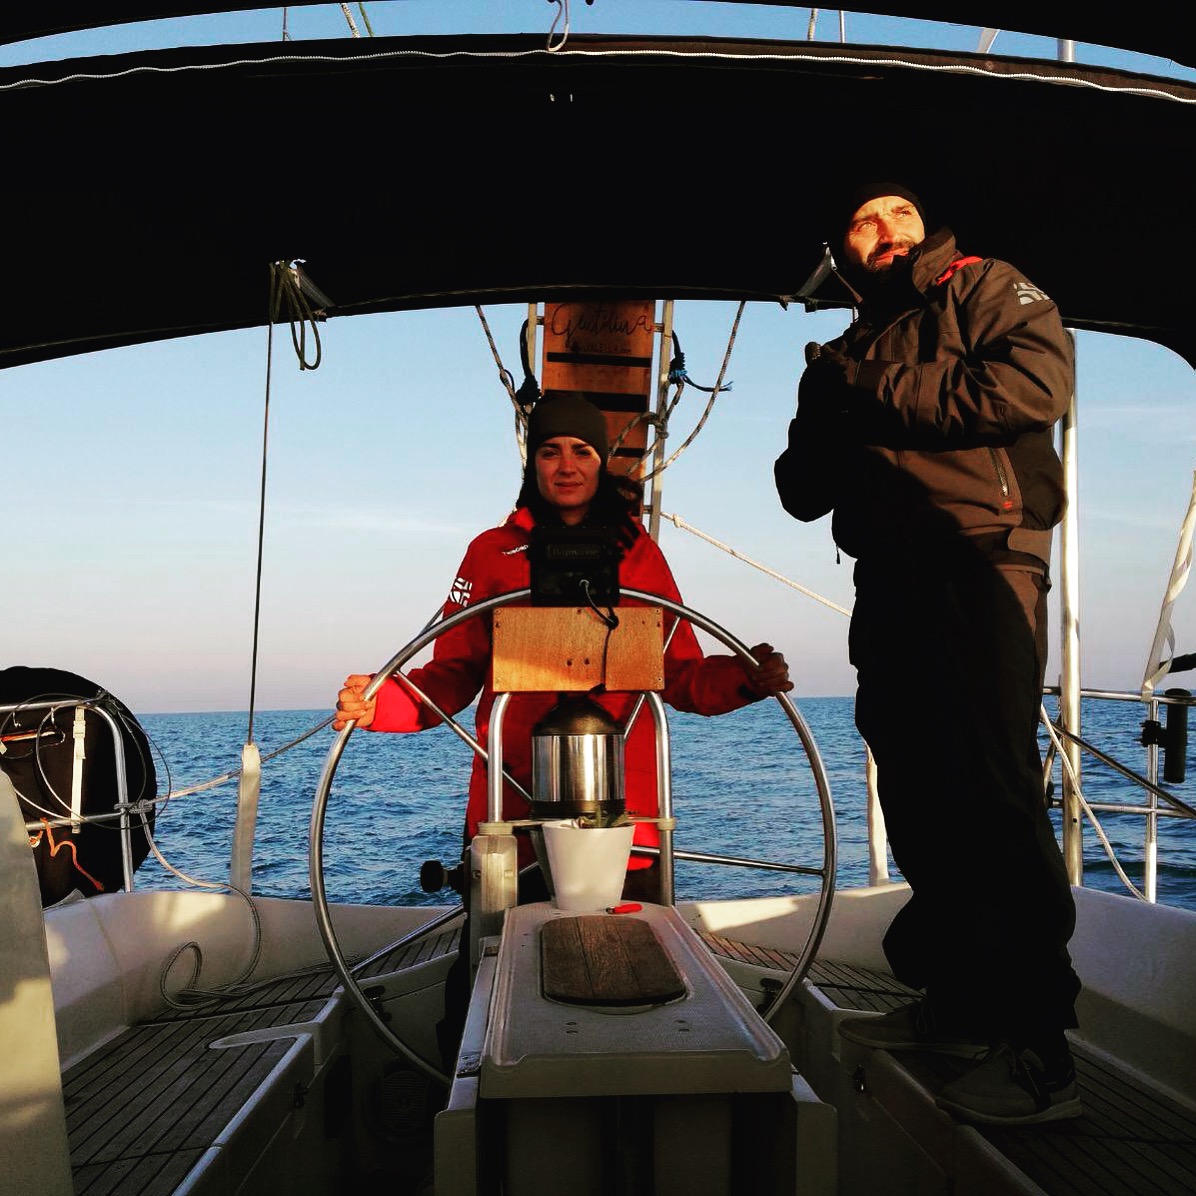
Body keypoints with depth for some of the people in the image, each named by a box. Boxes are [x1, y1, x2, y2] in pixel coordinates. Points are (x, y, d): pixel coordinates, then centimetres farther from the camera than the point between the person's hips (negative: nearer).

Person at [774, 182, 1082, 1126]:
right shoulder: (843, 357, 25)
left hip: (979, 563, -7)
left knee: (993, 791, -13)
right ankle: (956, 1002, 19)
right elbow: (804, 495, 20)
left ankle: (1039, 1050, -8)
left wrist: (886, 398, -9)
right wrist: (828, 417, -2)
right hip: (889, 585, 7)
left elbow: (1039, 381, -14)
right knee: (917, 796, 8)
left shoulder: (986, 288, 8)